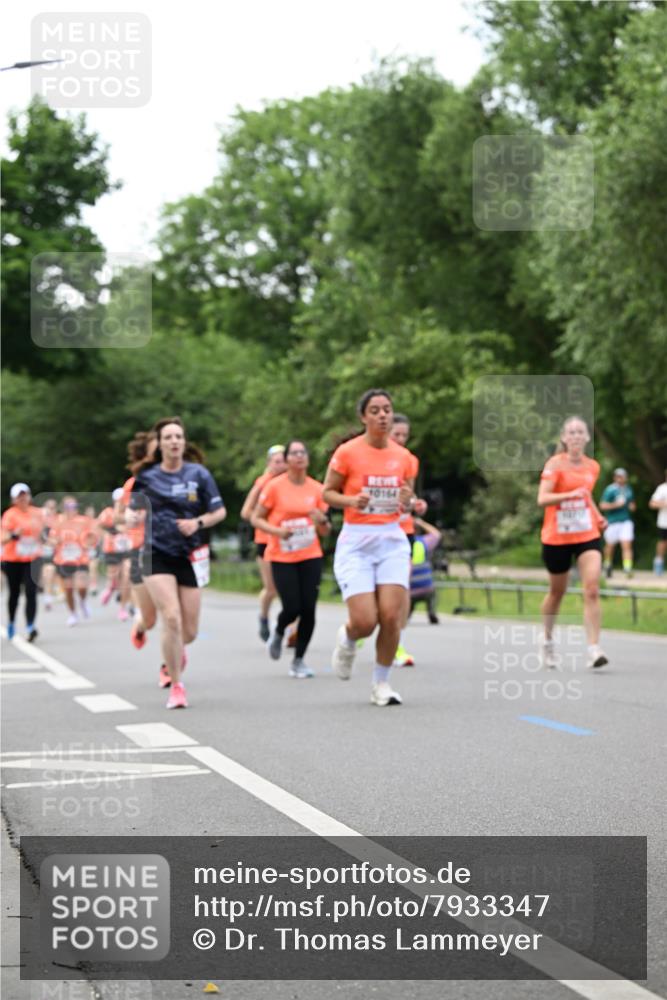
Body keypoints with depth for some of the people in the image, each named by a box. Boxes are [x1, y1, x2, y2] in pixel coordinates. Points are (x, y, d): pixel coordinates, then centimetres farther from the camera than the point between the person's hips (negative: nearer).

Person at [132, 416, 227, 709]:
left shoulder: (198, 474, 0)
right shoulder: (146, 476, 0)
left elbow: (219, 511, 4)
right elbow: (134, 512, 16)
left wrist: (198, 522, -13)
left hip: (189, 556, 2)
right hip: (156, 555, -2)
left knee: (189, 632, 4)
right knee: (172, 618, -20)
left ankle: (170, 660, 41)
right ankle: (175, 686, -6)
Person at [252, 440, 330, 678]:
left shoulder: (317, 489, 4)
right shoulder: (274, 486, -4)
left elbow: (325, 532, 10)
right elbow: (256, 518, 0)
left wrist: (322, 521, -13)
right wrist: (277, 531, -17)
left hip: (310, 557, 3)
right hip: (281, 557, -3)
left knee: (308, 609, -5)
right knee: (292, 608, -11)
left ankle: (298, 660, 11)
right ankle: (278, 633, 25)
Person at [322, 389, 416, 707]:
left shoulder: (403, 456, 6)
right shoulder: (347, 452, -6)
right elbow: (327, 493, 3)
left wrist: (407, 501, -5)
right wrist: (352, 500, -16)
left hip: (392, 540, 3)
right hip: (356, 541, -3)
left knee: (391, 616, -10)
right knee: (365, 622, -12)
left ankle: (381, 684, 9)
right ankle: (347, 639, 26)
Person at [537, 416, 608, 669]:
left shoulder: (593, 467, 6)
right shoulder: (555, 464, -9)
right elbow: (542, 499, -20)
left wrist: (598, 516, 8)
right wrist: (570, 494, -33)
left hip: (587, 535, 3)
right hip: (557, 537, -3)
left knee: (592, 590, -14)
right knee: (557, 591, 12)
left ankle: (593, 650, -17)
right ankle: (548, 641, 37)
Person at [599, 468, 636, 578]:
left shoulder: (628, 489, 12)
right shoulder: (610, 489, -8)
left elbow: (632, 502, 28)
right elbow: (603, 505, -11)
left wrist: (632, 506, 6)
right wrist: (616, 504, -19)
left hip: (626, 521, 4)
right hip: (612, 522, -4)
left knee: (627, 544, -11)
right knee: (610, 545, 8)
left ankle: (627, 568, -15)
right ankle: (608, 565, 31)